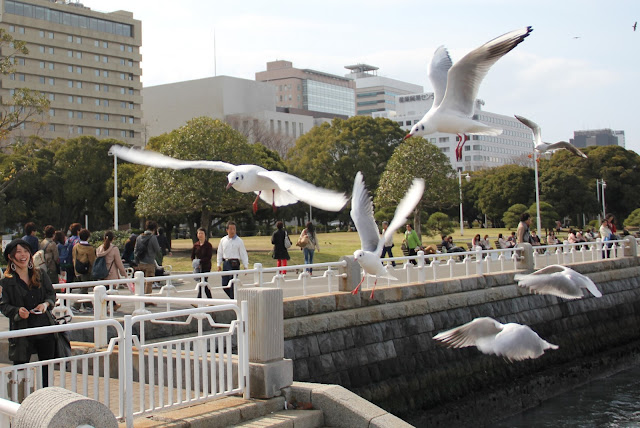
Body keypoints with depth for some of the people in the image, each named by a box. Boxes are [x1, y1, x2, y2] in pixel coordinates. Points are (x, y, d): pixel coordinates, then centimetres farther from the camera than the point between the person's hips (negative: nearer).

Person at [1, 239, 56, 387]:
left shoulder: (41, 275, 6)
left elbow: (52, 294, 11)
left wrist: (46, 304, -10)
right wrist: (17, 311, -22)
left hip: (45, 327, 3)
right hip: (21, 331, -3)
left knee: (47, 369, 11)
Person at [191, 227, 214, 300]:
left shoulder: (208, 245, -6)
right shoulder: (195, 245, 8)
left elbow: (209, 257, -13)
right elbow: (192, 256, 11)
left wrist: (200, 261, -20)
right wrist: (194, 262, -7)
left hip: (206, 267, -5)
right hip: (198, 267, 5)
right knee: (204, 284, 11)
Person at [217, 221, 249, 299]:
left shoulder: (239, 241, 0)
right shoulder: (223, 240, 10)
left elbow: (243, 254, 1)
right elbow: (219, 253, 16)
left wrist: (245, 266, -3)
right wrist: (219, 265, 11)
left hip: (234, 264, -4)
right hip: (225, 263, 4)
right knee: (224, 285, 5)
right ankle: (233, 298, 21)